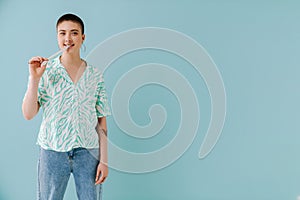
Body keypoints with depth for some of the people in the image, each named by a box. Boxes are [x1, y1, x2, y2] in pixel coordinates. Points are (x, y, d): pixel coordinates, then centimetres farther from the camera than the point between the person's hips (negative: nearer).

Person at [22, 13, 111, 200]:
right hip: (53, 151, -1)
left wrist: (104, 160, 0)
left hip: (88, 152, 1)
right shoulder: (46, 71, -1)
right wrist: (34, 78, -16)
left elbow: (101, 122, 4)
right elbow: (29, 114, -6)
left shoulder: (95, 75, 2)